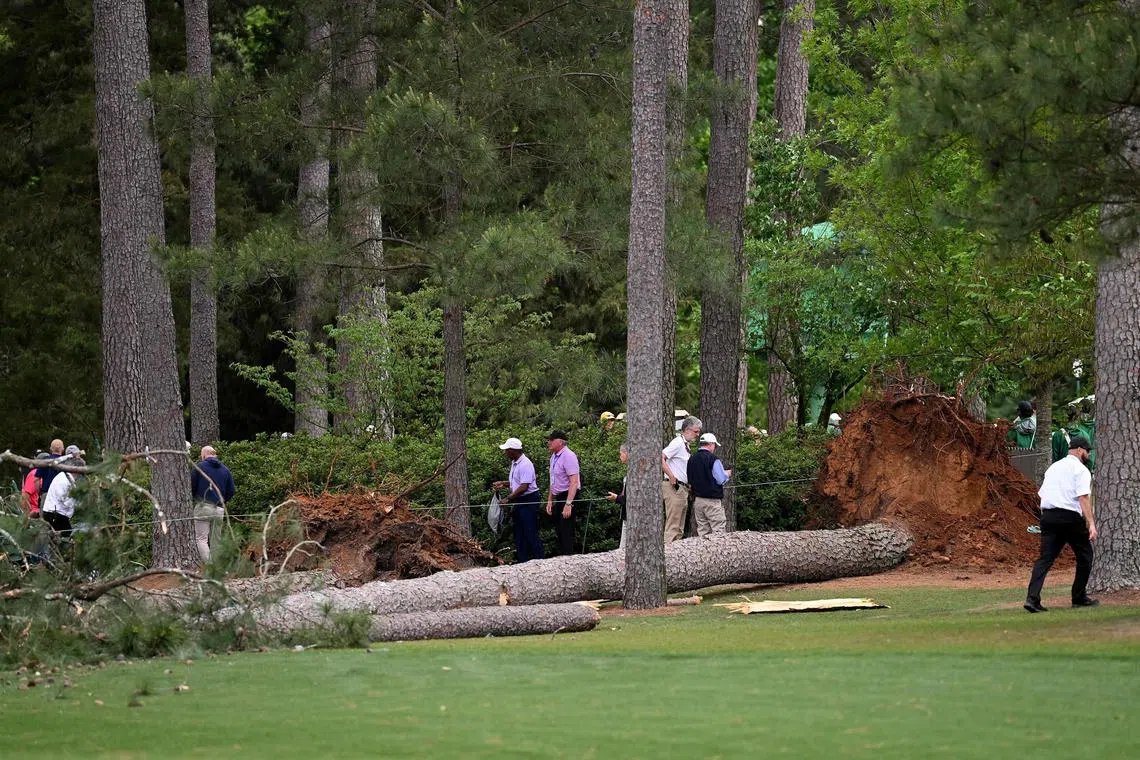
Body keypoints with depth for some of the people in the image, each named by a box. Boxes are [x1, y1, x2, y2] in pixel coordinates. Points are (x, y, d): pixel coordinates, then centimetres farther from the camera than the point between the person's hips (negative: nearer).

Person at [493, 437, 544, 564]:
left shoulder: (525, 464, -20)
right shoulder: (514, 463, 11)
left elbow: (524, 487, -25)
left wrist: (508, 499, -22)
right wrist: (504, 484, 6)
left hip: (529, 501, -10)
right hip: (519, 502, 10)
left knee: (530, 533, -8)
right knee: (519, 534, 12)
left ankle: (539, 561, -4)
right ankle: (522, 561, 18)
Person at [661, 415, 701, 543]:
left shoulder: (685, 445, 19)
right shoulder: (678, 442, -11)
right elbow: (660, 458, -22)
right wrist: (671, 476, -23)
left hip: (682, 489, 10)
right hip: (674, 489, -10)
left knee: (679, 529, 11)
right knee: (672, 527, -13)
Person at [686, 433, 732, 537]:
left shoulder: (692, 460, 8)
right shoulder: (713, 459, -12)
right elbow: (721, 480, -13)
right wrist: (727, 474, 9)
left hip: (697, 499, 6)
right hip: (712, 500, -6)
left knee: (702, 530, 8)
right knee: (718, 529, -4)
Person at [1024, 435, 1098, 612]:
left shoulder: (1053, 467, 20)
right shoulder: (1080, 470, -3)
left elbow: (1042, 495, 18)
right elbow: (1083, 498, -14)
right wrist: (1091, 524, -19)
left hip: (1048, 516, 6)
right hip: (1070, 517, -6)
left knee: (1045, 558, -1)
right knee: (1085, 556, 13)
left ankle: (1032, 598, -17)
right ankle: (1079, 598, 18)